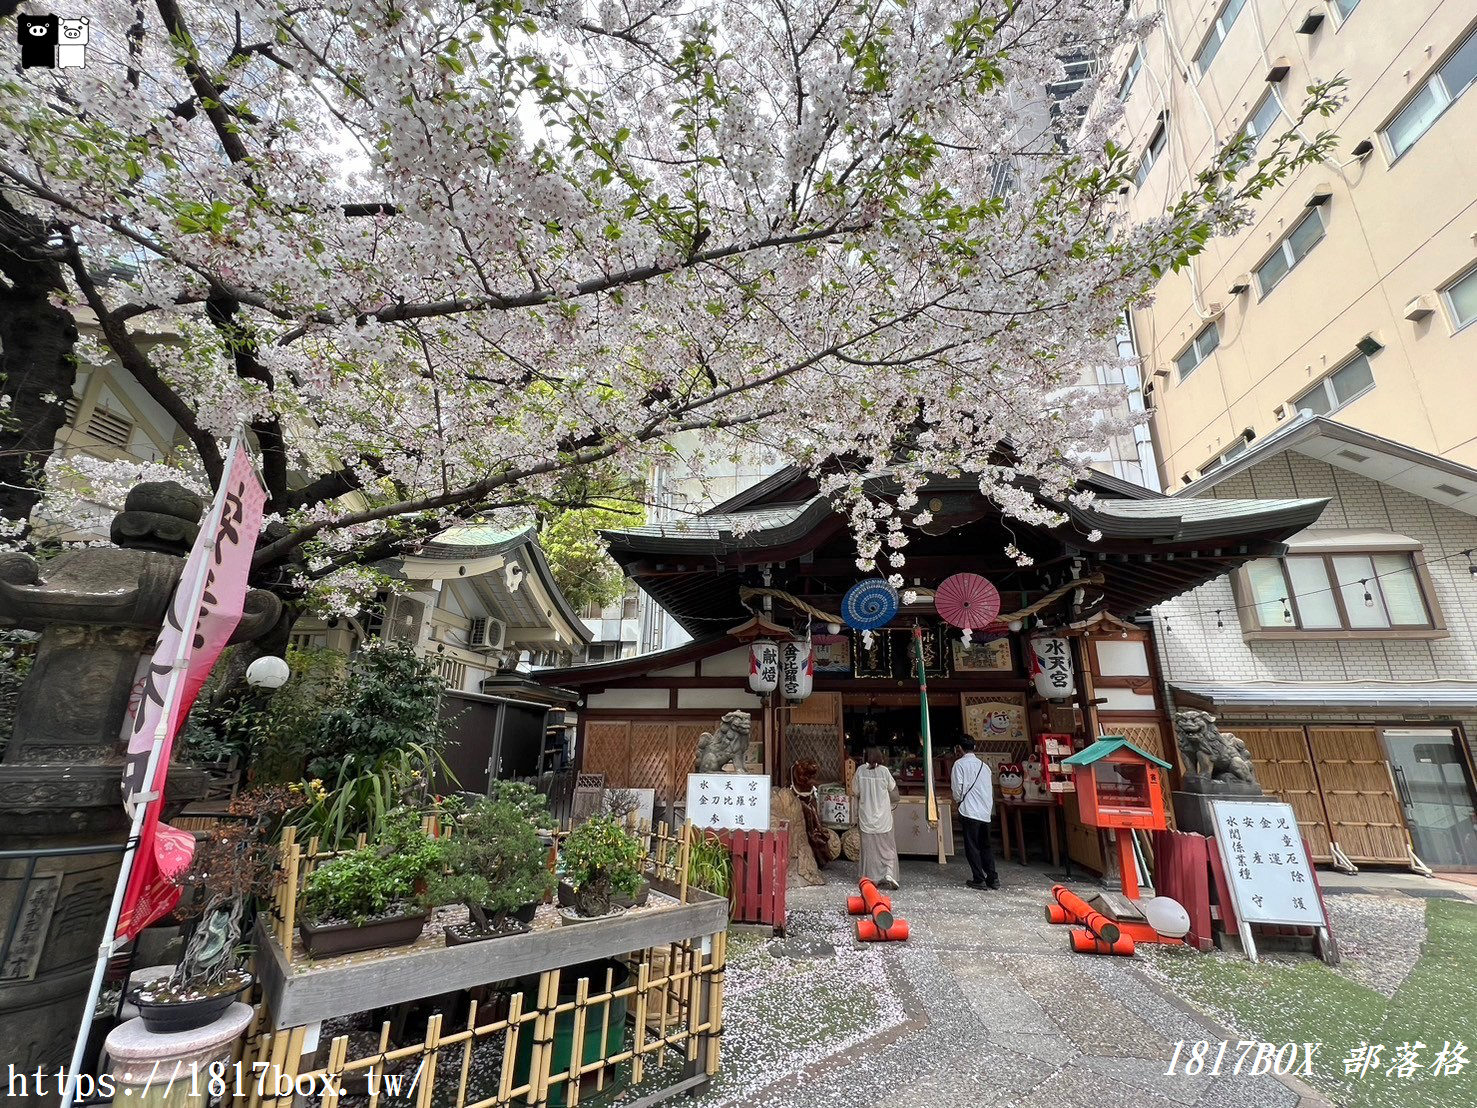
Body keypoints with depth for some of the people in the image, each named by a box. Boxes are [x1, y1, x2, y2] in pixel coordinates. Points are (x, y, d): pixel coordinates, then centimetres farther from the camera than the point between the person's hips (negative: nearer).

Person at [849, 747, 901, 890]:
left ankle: (872, 878, 15)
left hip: (866, 817, 1)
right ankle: (889, 873, -1)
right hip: (883, 817, -1)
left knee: (869, 847, 10)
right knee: (887, 846, 13)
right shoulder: (884, 770, -11)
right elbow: (892, 788, 4)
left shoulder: (860, 770, -8)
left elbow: (855, 792, -2)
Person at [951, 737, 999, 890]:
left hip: (969, 810, -6)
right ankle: (993, 878, 15)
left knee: (972, 846, 2)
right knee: (985, 846, 15)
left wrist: (957, 800, 7)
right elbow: (990, 789, 13)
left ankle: (978, 879, 3)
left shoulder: (960, 764, -5)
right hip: (986, 812, 6)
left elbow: (957, 786, -11)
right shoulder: (984, 766, 11)